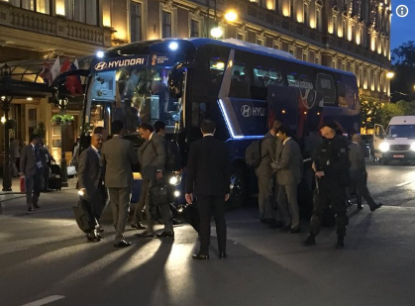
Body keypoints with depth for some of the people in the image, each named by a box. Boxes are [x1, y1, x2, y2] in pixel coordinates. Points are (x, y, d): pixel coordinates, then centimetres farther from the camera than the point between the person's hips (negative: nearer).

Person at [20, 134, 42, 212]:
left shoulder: (37, 147, 9)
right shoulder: (27, 148, -4)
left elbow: (39, 158, 11)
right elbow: (22, 160, -3)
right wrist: (22, 171, -7)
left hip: (38, 169, 5)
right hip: (30, 170, -5)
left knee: (38, 187, 11)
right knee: (29, 189, -5)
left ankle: (35, 202, 27)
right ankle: (30, 205, -1)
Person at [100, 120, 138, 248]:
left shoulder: (105, 145, -3)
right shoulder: (127, 144, -14)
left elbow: (102, 162, 9)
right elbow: (134, 160, -2)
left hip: (111, 180, 4)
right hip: (124, 179, -4)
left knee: (115, 207, 17)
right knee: (124, 208, -1)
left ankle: (118, 231, 30)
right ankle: (119, 237, -7)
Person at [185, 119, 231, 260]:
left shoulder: (195, 146, -5)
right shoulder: (223, 146, 3)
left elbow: (191, 169, -6)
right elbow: (227, 169, 5)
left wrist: (188, 190, -1)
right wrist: (227, 190, 12)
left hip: (202, 188, -3)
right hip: (219, 188, 3)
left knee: (204, 220, -1)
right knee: (220, 219, 8)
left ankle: (204, 252, 0)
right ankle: (222, 251, 9)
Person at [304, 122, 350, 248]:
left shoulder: (340, 142, -10)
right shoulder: (324, 143, 13)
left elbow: (343, 163, -19)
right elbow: (319, 158, 20)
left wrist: (325, 172, -21)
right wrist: (315, 164, -3)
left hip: (336, 183, -6)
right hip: (323, 182, 7)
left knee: (340, 211, 3)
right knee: (318, 209, 7)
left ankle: (340, 238, 12)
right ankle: (312, 236, 13)